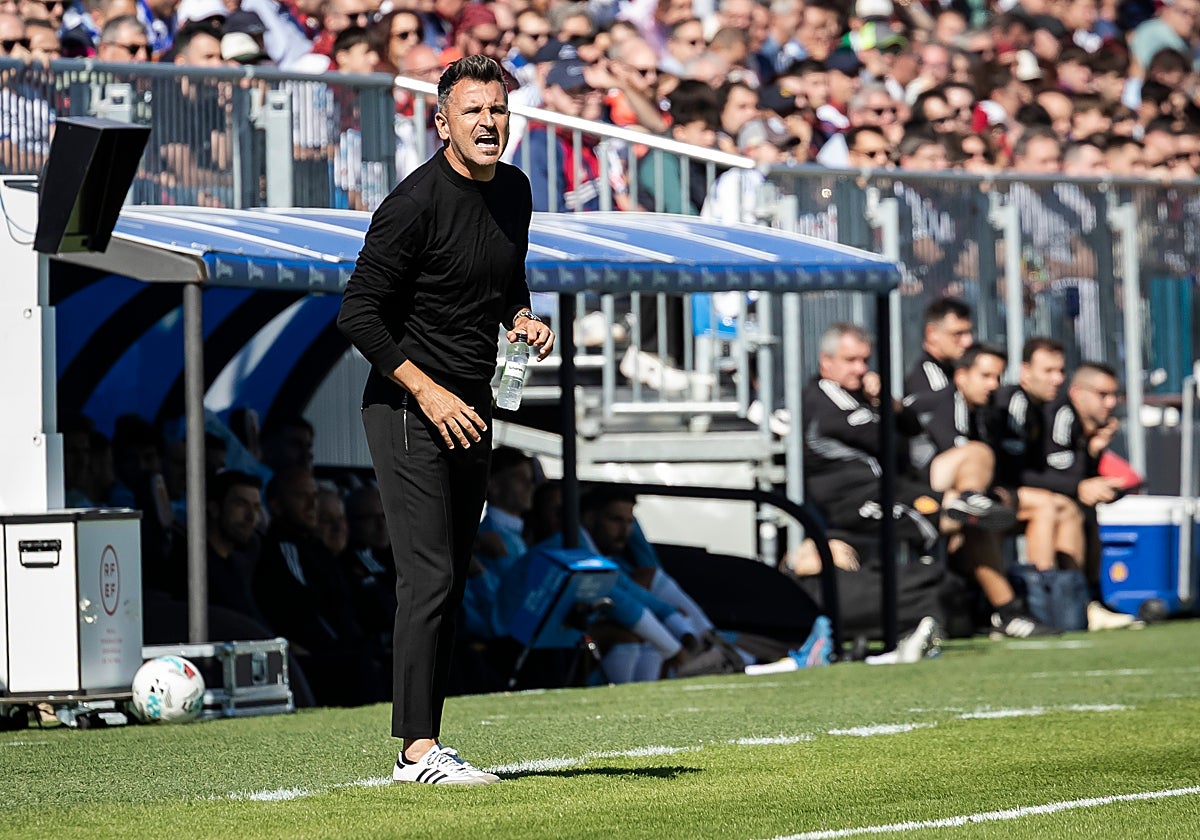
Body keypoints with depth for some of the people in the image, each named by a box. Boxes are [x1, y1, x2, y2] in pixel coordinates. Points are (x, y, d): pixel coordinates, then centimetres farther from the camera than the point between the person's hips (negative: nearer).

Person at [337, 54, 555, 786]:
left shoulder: (514, 190, 9)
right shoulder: (416, 203, -16)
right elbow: (359, 313, -15)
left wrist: (523, 320, 3)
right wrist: (428, 392, -20)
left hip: (471, 412, 8)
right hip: (409, 410, -8)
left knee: (450, 581, 9)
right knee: (430, 578, -13)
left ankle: (421, 741, 14)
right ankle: (419, 750, -13)